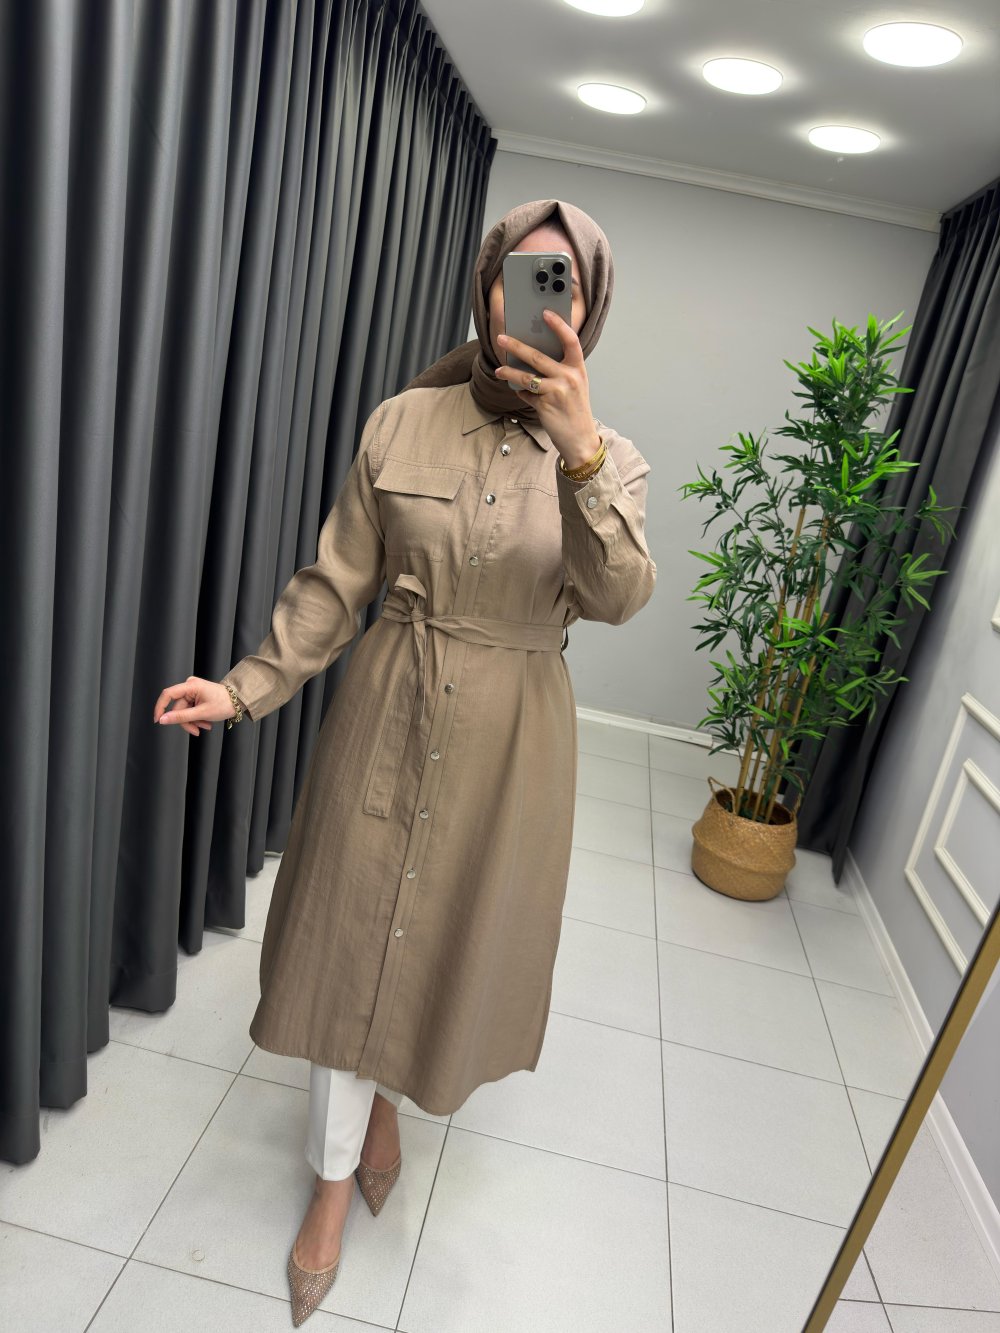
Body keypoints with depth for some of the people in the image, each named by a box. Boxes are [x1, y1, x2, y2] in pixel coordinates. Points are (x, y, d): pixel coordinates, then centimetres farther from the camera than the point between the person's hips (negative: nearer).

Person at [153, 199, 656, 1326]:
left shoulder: (611, 458, -4)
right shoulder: (405, 423, -4)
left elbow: (619, 598, -23)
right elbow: (335, 585, 0)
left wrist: (577, 453, -35)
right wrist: (245, 688, -7)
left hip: (511, 735, 1)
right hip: (389, 714, 0)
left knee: (456, 930, 16)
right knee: (351, 935, 9)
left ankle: (387, 1099, 50)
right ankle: (336, 1179, 34)